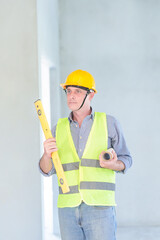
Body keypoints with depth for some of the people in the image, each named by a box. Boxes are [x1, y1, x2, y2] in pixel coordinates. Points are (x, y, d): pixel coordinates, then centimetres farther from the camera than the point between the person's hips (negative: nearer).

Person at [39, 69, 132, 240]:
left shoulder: (109, 123, 5)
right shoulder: (59, 128, 12)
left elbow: (125, 160, 9)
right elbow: (47, 170, 8)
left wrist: (111, 165, -14)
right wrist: (47, 154, -15)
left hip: (100, 206, -3)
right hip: (68, 207, 3)